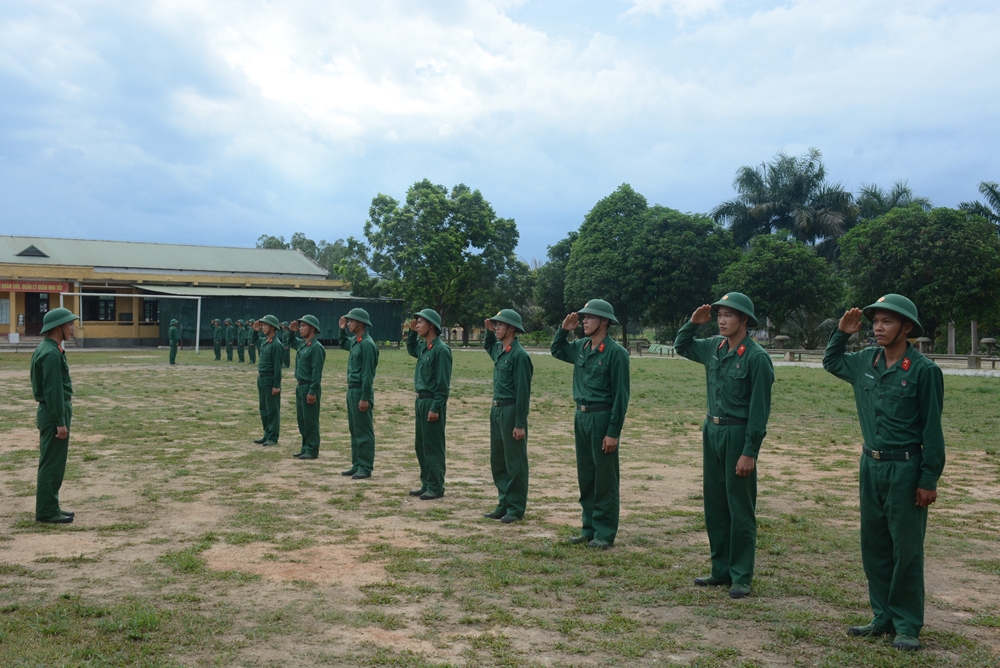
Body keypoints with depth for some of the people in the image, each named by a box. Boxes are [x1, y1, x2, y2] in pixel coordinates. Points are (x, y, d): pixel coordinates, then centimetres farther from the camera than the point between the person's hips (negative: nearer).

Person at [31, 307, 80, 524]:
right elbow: (52, 390, -21)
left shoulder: (47, 349, 13)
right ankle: (46, 512, 2)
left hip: (52, 412, 10)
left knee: (54, 463, 15)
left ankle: (50, 508, 22)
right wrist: (60, 422, -21)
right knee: (52, 464, -4)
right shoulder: (51, 353, -18)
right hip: (54, 414, -10)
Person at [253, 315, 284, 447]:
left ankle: (273, 437, 5)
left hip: (270, 380, -9)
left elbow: (278, 366, -18)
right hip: (261, 378, 9)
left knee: (272, 410, -1)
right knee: (263, 409, 15)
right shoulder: (264, 342, 9)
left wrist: (276, 385, -19)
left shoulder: (276, 344, -16)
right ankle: (267, 435, 24)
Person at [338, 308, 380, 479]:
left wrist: (365, 398, -22)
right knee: (354, 430, 14)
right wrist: (342, 330, 19)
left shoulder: (367, 344, -17)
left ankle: (365, 468, 1)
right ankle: (356, 465, 22)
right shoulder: (354, 341, 11)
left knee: (364, 431, -4)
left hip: (361, 391, -10)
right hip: (351, 390, 10)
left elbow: (368, 374, -20)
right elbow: (343, 344, 37)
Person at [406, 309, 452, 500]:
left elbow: (443, 383, -18)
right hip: (421, 400, 9)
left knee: (433, 447, -2)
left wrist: (436, 408, -21)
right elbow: (411, 350, 35)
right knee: (420, 445, 14)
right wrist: (411, 332, 18)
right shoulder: (424, 348, 10)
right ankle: (426, 484, 24)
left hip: (432, 402, -9)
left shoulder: (441, 349, -16)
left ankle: (436, 488, 6)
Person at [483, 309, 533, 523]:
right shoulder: (499, 350, 10)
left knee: (515, 463, 0)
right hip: (496, 410, 9)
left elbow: (523, 391, -18)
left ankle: (516, 509, 8)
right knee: (497, 461, 14)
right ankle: (503, 504, 23)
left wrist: (520, 424, -19)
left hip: (511, 411, -9)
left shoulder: (519, 355, -16)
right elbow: (488, 347, 38)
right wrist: (489, 331, 17)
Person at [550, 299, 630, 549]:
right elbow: (556, 351, 27)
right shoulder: (581, 347, 8)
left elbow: (621, 395, -14)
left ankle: (605, 534, 9)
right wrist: (564, 330, 9)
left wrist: (613, 432, -17)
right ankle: (589, 529, 24)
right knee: (585, 476, 13)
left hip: (602, 417, -7)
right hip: (581, 416, 7)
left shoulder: (616, 352, -13)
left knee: (605, 479, 1)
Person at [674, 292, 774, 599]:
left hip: (738, 434, -7)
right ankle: (721, 570, 24)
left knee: (740, 509, 1)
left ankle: (741, 576, 10)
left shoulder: (756, 357, -14)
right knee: (714, 504, 13)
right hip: (711, 430, 7)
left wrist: (750, 452, -18)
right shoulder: (713, 347, 6)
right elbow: (681, 346, 24)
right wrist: (693, 323, 5)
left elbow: (760, 409, -15)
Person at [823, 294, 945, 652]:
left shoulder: (923, 370, -12)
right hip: (871, 465, 6)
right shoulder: (865, 361, 5)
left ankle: (908, 625, 14)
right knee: (874, 545, 13)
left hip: (905, 468, -6)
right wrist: (842, 333, 10)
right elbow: (831, 362, 26)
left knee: (906, 549, 2)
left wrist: (928, 480, -12)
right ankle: (883, 617, 25)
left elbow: (932, 429, -10)